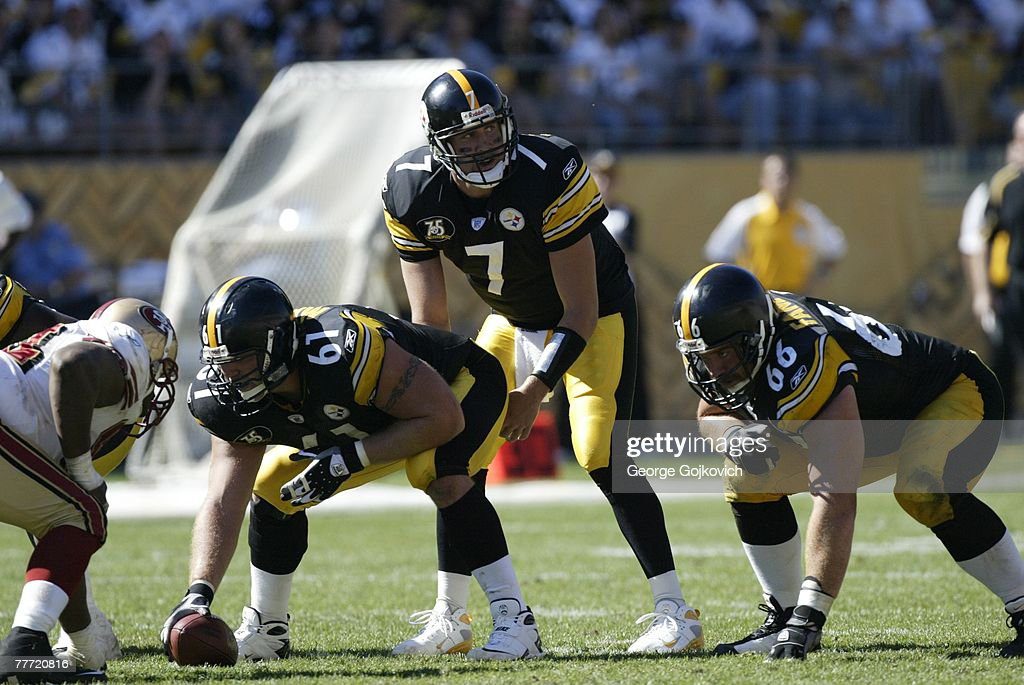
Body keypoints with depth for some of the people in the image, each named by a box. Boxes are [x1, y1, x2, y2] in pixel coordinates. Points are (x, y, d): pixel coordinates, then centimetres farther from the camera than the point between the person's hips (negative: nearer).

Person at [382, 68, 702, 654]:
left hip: (593, 318, -6)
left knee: (601, 453, -21)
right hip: (513, 320, 6)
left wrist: (535, 390, -29)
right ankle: (447, 621, 10)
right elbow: (429, 319, -9)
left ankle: (676, 614, -16)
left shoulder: (550, 175, -32)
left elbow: (580, 310, -26)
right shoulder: (414, 193, -17)